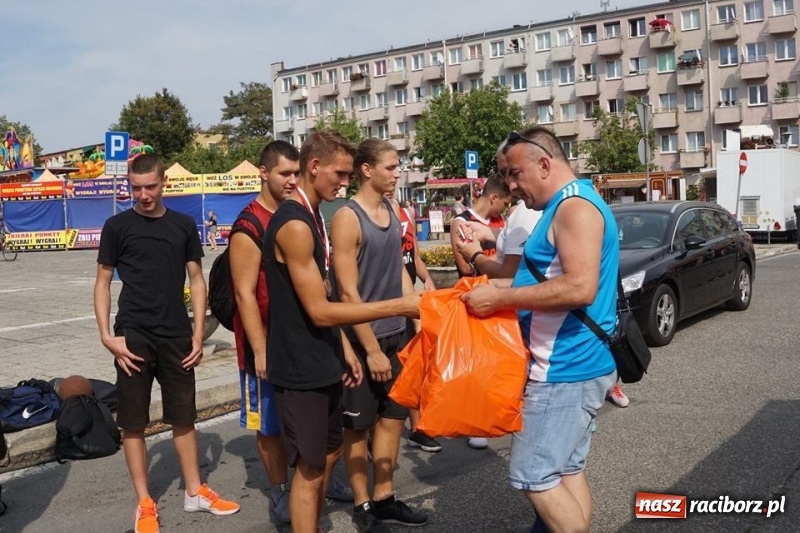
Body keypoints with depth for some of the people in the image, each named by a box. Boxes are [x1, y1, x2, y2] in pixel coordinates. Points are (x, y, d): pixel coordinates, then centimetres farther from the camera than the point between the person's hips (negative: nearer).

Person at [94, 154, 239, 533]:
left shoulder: (183, 225, 6)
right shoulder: (117, 226, -1)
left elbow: (196, 280, 8)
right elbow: (103, 282, 2)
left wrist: (198, 333, 1)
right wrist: (106, 335, -9)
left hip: (176, 336, 2)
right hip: (133, 337, -2)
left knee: (184, 416, 11)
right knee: (133, 422, 4)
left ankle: (194, 492, 24)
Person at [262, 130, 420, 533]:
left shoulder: (312, 216, 10)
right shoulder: (294, 224, -21)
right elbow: (319, 311, -23)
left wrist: (343, 347, 13)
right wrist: (398, 306, -22)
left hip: (323, 361, 10)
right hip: (301, 367, -10)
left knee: (329, 454, 19)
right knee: (310, 469, 1)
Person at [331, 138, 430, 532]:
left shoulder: (392, 211, 7)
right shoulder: (347, 218, -14)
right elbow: (348, 292, -16)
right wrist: (371, 349, -16)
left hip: (395, 334, 7)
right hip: (363, 339, -7)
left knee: (393, 416, 14)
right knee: (358, 424, 7)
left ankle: (384, 497, 28)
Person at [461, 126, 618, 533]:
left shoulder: (576, 206, -17)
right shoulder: (565, 207, 16)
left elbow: (579, 287, -28)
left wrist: (501, 298, -22)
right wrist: (495, 284, 10)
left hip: (566, 369, -10)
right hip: (571, 365, 10)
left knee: (534, 477, -6)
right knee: (566, 472, 15)